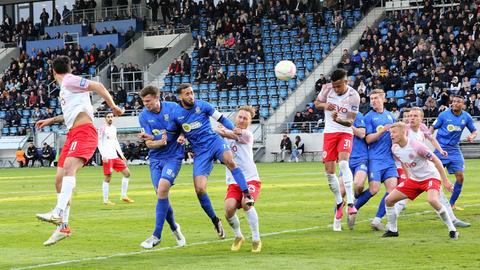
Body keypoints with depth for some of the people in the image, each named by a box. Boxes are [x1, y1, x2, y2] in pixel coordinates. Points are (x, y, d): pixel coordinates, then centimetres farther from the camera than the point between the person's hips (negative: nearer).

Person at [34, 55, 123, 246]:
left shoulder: (69, 81, -2)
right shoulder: (65, 87, 25)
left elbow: (97, 86, -12)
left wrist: (112, 106, -15)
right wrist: (51, 121, 44)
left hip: (83, 132, -10)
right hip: (73, 135, 10)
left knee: (69, 167, -31)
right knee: (59, 179, 4)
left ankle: (59, 213, -47)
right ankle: (63, 227, 8)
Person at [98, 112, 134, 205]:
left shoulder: (114, 128, 16)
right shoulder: (103, 129, -6)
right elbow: (99, 143, -10)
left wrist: (121, 155, 17)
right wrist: (103, 156, -17)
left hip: (115, 156, 8)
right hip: (107, 157, -8)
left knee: (127, 173, 5)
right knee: (108, 178, -6)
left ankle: (124, 196, 11)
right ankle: (105, 200, 0)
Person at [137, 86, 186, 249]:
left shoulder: (172, 108, -6)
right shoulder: (144, 116, -2)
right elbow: (149, 144, -6)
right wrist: (160, 142, -26)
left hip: (173, 156, -3)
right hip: (156, 158, 3)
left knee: (162, 189, -20)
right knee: (161, 194, -4)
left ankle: (157, 235, -15)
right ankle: (174, 228, 23)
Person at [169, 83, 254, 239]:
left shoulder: (202, 106, 0)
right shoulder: (176, 115, 2)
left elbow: (221, 119, 6)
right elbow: (171, 132, 18)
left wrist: (234, 130, -10)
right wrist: (181, 137, -4)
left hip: (214, 141, -1)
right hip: (200, 151, 1)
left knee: (229, 160, -37)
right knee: (199, 189, -12)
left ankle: (247, 195, -33)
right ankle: (215, 221, 7)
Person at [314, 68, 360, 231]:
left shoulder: (353, 96, -15)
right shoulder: (327, 88, -5)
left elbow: (350, 121, -14)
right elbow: (316, 103, 11)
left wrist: (339, 120, -35)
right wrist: (324, 105, -12)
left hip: (345, 132, -4)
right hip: (329, 133, 4)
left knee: (343, 162, -28)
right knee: (329, 172, 0)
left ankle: (350, 203, -34)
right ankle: (339, 203, 20)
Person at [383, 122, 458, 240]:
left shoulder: (416, 146, -25)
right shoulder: (395, 149, -5)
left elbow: (436, 161, -18)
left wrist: (445, 181, -17)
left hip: (430, 176, -7)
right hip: (414, 179, 7)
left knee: (432, 200, -35)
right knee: (389, 199, 0)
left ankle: (452, 230, -21)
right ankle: (392, 230, 17)